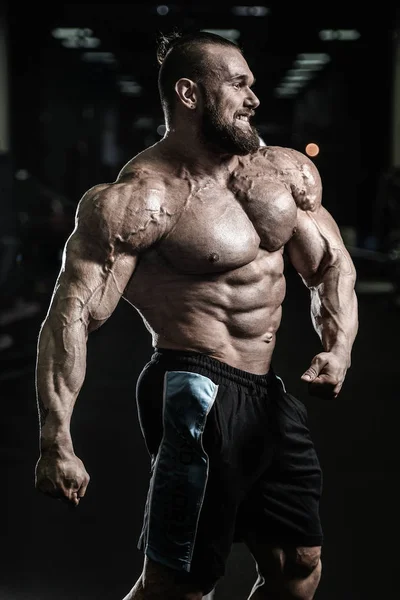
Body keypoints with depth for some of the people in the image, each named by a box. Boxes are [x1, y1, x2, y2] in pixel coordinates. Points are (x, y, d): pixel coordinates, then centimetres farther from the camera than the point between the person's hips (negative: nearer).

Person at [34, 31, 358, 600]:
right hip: (199, 397, -8)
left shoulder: (285, 171, 7)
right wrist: (56, 442, -28)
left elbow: (331, 264, 16)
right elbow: (74, 315, -21)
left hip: (271, 396, 8)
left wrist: (339, 346, -2)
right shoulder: (143, 199, -16)